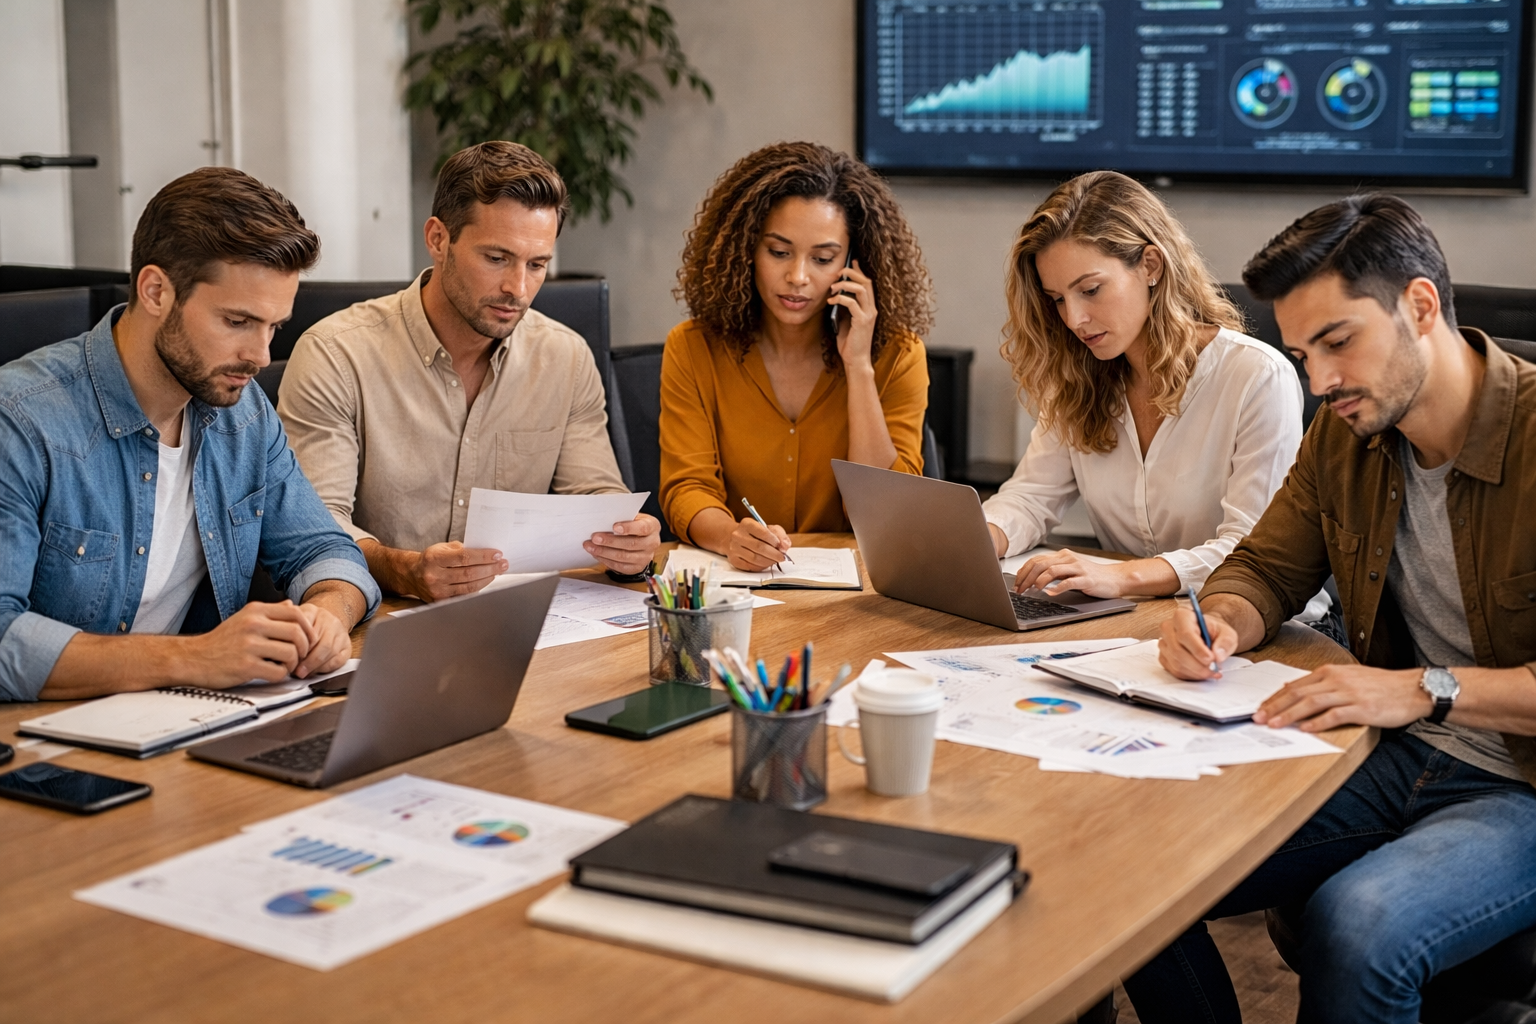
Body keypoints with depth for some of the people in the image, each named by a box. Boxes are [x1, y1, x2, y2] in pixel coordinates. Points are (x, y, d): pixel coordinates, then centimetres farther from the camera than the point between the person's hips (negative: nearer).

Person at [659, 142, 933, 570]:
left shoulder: (896, 355, -1)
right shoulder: (692, 350, 0)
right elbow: (687, 490, -7)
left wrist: (858, 366, -13)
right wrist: (731, 537, -28)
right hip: (731, 581, 1)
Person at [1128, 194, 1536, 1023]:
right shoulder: (1343, 435, 5)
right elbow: (1267, 569, 14)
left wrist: (1426, 690, -31)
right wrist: (1220, 623, -10)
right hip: (1395, 764, 6)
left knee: (1353, 928, -34)